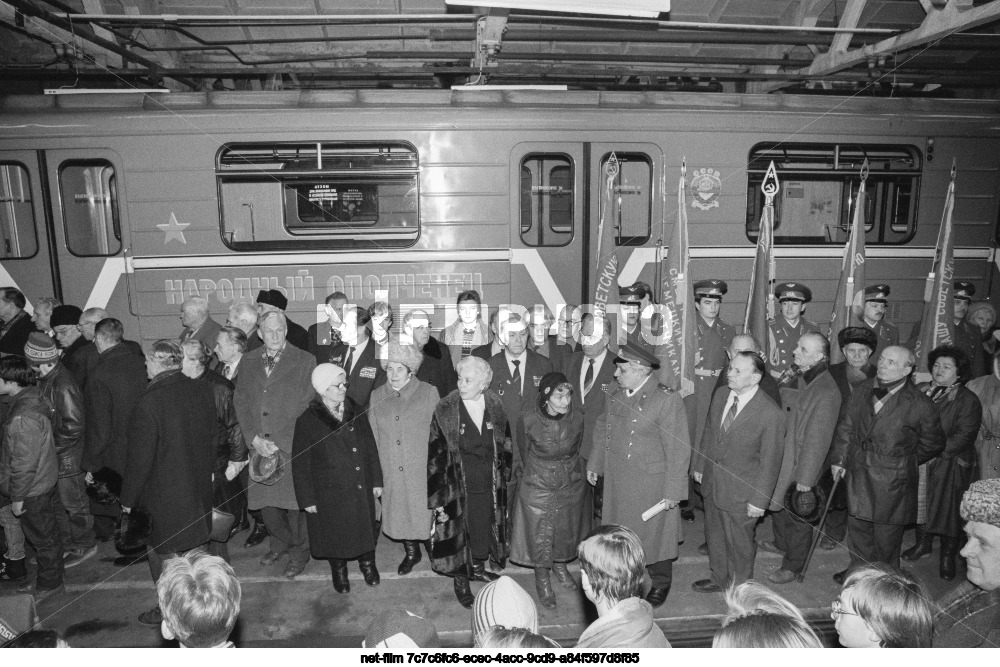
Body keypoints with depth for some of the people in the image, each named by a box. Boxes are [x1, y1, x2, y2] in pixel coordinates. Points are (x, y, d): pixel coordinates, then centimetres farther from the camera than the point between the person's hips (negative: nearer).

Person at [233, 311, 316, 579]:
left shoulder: (304, 361, -3)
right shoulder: (248, 363, 12)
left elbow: (306, 406, -7)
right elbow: (240, 403, 8)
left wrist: (279, 442, -12)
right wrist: (254, 438, -5)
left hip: (292, 447, -4)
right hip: (259, 446, 4)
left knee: (294, 503, 2)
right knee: (265, 502, 8)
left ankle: (299, 551, 24)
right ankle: (280, 542, 35)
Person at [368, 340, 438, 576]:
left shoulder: (428, 393, -2)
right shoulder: (376, 396, 6)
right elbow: (373, 438, 8)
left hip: (422, 471, -3)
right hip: (391, 474, 3)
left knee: (425, 512, 2)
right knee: (399, 514, 13)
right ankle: (411, 553, 37)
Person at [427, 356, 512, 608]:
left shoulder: (496, 407, -5)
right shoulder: (445, 411, -14)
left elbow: (505, 446, 7)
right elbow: (435, 457, -12)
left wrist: (503, 479, 8)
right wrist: (437, 499, -12)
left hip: (489, 487, 3)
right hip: (458, 489, -3)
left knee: (484, 528, 18)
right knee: (457, 533, 10)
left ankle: (478, 568, 43)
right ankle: (460, 581, 32)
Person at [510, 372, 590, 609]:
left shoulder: (577, 418, -14)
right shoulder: (527, 420, -21)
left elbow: (578, 452, 4)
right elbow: (522, 455, -3)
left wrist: (576, 475, 12)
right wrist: (521, 480, 8)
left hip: (571, 486, 3)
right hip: (537, 487, -2)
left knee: (566, 532, 20)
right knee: (539, 535, 10)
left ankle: (560, 566, 49)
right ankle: (542, 579, 36)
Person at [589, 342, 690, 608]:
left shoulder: (667, 400, -17)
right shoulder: (614, 396, 3)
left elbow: (678, 450, -16)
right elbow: (602, 431, 18)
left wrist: (672, 492, -16)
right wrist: (594, 464, 20)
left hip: (651, 484, -5)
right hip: (617, 483, 6)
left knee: (653, 532, 11)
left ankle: (660, 583, 34)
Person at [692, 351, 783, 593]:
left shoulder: (770, 413, -22)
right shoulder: (720, 395, -3)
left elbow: (770, 460, -16)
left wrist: (759, 500, -14)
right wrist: (700, 466, 14)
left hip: (741, 491, -6)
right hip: (711, 481, 6)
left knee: (739, 542, 13)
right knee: (714, 534, 23)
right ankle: (719, 578, 46)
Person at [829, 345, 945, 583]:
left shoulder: (920, 405, -14)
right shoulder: (863, 390, -1)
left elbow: (933, 444, 1)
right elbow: (846, 425, 6)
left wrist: (903, 460, 5)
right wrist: (839, 458, 4)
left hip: (892, 479, -4)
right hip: (858, 473, 5)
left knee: (886, 535, 10)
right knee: (857, 527, 19)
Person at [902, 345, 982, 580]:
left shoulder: (968, 401, -9)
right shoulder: (921, 391, 5)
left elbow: (963, 437, -15)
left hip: (950, 465, -4)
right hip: (919, 463, 4)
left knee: (949, 508, 6)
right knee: (921, 502, 15)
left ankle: (948, 556, 23)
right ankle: (923, 543, 35)